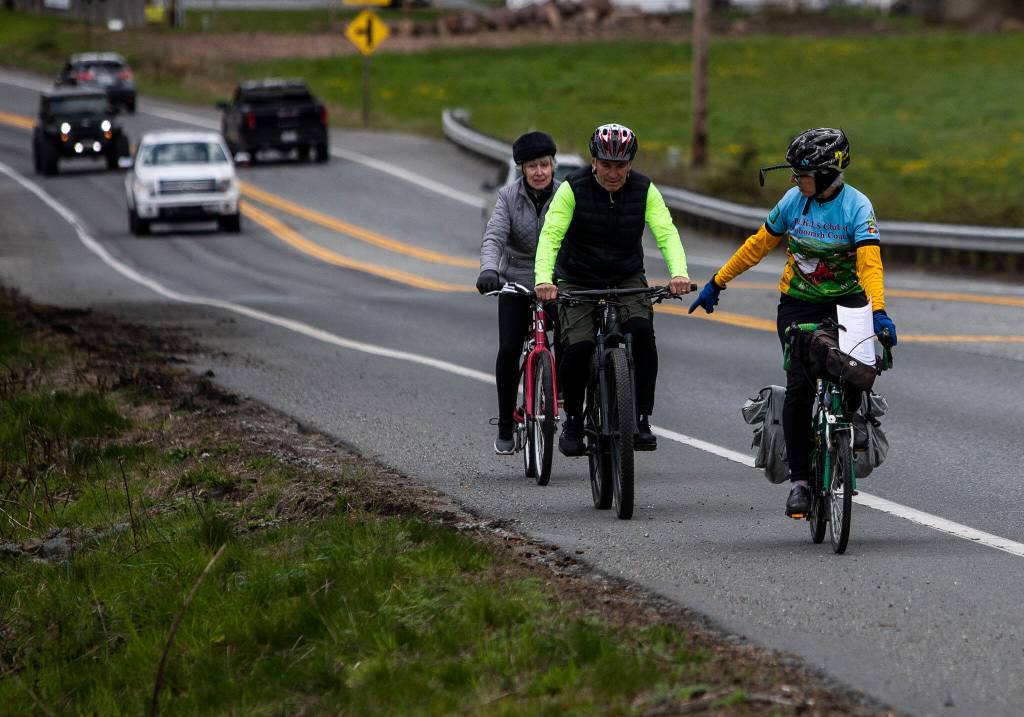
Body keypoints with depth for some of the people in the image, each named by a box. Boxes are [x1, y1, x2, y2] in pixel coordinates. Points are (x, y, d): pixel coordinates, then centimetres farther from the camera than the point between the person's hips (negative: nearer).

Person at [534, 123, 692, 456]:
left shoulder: (645, 191, -9)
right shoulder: (573, 188, -14)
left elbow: (666, 233, -19)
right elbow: (550, 235, -24)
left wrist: (679, 273, -39)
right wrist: (544, 279, -42)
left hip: (627, 280, 1)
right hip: (578, 282, -1)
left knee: (641, 330, -27)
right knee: (578, 347, -23)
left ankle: (641, 420, -18)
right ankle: (572, 421, 2)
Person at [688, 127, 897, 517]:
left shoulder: (857, 207, -13)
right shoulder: (793, 201, -2)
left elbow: (869, 263, -25)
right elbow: (759, 245, 10)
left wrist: (879, 312, -39)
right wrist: (717, 282, 13)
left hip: (845, 301, -2)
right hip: (798, 305, 2)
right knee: (800, 385, -13)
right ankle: (799, 479, -8)